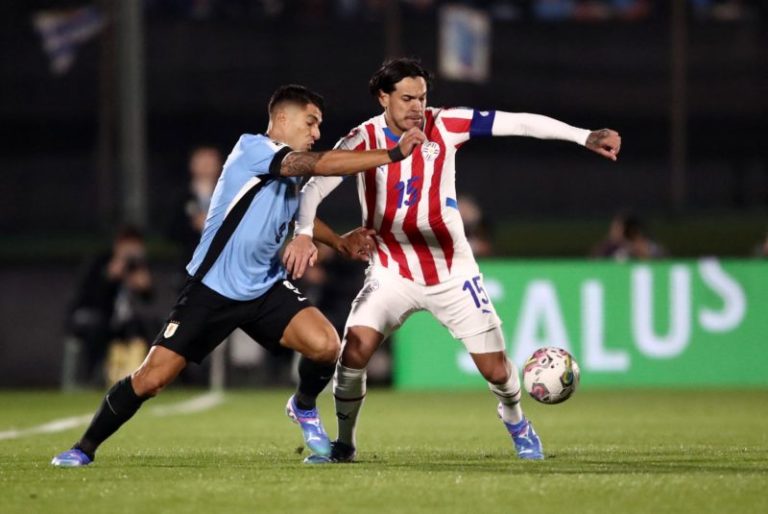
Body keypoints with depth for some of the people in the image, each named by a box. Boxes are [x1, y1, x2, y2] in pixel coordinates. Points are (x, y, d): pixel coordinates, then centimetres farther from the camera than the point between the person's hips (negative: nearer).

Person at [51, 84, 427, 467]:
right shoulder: (252, 148, -14)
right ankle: (84, 448, 13)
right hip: (212, 288, -6)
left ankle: (304, 407, 13)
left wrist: (342, 242, 13)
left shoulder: (293, 180, 9)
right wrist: (393, 154, -29)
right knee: (151, 378, -7)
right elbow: (320, 164, -27)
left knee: (325, 344, -19)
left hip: (266, 288, 6)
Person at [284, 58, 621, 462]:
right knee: (355, 350, -22)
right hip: (392, 273, -1)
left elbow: (518, 123, -12)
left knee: (495, 369, 0)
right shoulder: (362, 140, -12)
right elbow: (315, 186, -21)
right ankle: (343, 444, 0)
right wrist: (303, 233, -40)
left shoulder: (444, 125, -9)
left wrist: (584, 137, -20)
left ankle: (516, 423, 35)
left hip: (452, 272, 1)